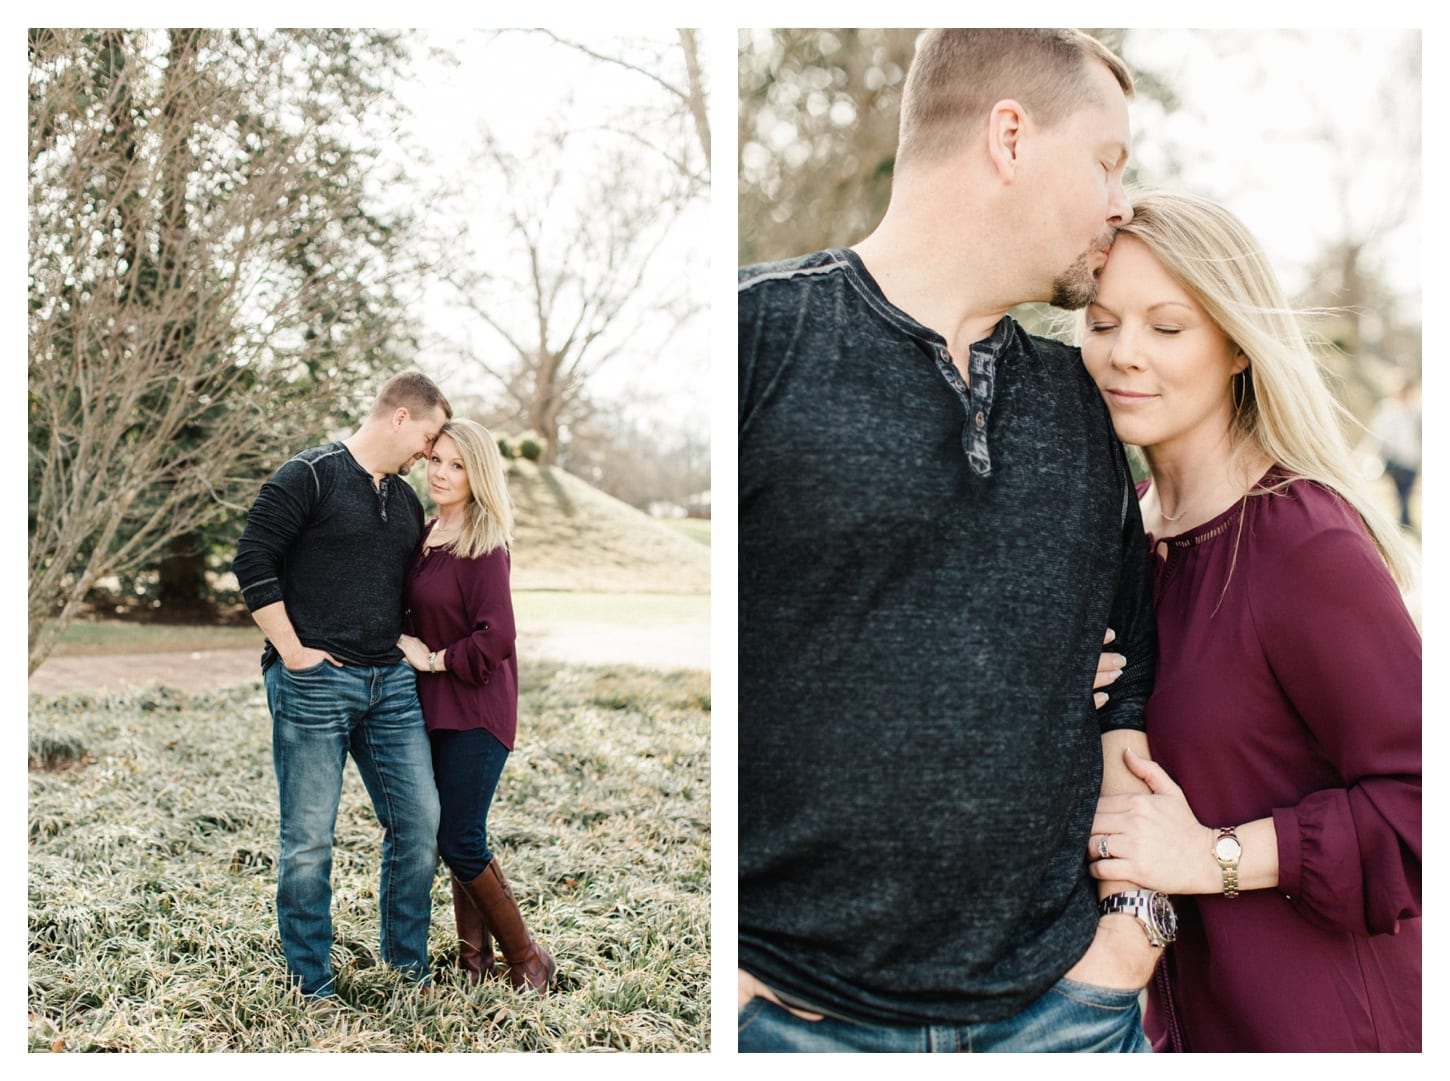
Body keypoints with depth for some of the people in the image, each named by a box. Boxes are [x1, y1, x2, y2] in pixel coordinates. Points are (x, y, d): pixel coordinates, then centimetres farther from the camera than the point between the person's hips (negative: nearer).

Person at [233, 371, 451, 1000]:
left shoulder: (405, 500, 17)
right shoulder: (310, 476, -6)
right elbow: (252, 561, -11)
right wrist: (292, 651, -12)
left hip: (391, 687, 7)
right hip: (314, 684, -7)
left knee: (420, 826, 6)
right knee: (309, 842, 0)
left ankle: (408, 966, 24)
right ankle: (311, 987, 14)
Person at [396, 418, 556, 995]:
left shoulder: (484, 546, -14)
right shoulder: (424, 536, 10)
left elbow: (495, 638, -19)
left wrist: (433, 659, -11)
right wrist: (406, 649, 4)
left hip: (476, 711, -8)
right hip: (434, 708, 8)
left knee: (460, 841, -6)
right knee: (451, 836, 11)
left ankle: (528, 961, 9)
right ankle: (475, 956, 22)